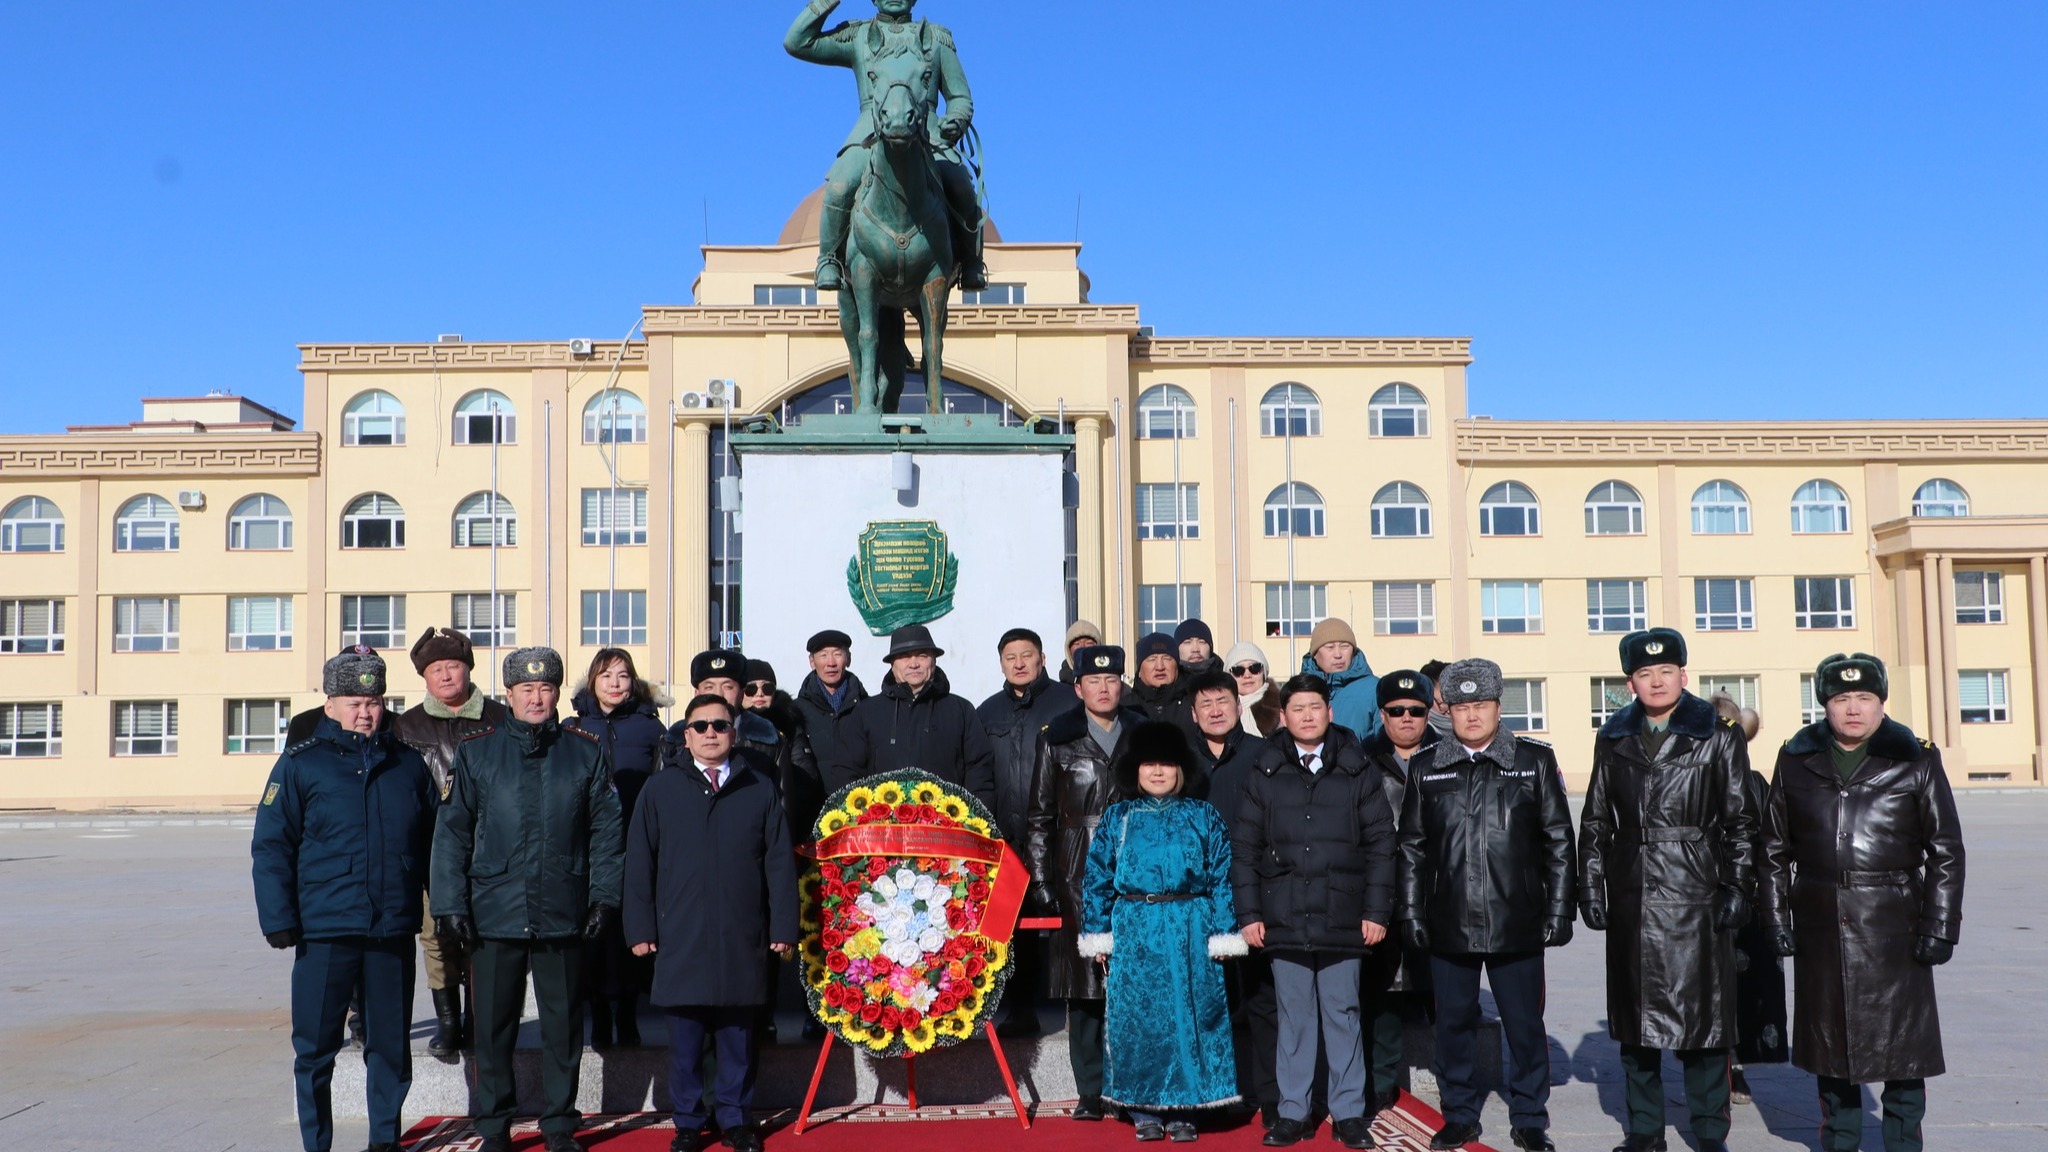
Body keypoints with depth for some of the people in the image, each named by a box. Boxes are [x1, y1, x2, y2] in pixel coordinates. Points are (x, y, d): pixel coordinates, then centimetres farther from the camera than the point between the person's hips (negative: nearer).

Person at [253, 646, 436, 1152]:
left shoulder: (408, 764, 9)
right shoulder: (301, 764, 0)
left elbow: (433, 841, 13)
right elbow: (270, 846, -2)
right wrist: (278, 919, -9)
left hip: (394, 932, 3)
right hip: (324, 933, -2)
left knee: (390, 1044, 11)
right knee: (315, 1048, 5)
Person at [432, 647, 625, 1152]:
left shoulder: (587, 752, 5)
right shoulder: (476, 753, 4)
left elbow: (606, 831, 6)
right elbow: (452, 833, 4)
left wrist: (604, 897, -1)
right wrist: (450, 904, -2)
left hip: (564, 916, 0)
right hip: (494, 915, 0)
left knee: (564, 1025, 8)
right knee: (493, 1027, 8)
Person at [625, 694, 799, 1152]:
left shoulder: (760, 790, 7)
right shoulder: (660, 788, 6)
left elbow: (780, 863, 6)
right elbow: (639, 862, 5)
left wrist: (783, 926, 2)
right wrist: (640, 928, 0)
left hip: (742, 938, 1)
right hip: (680, 937, 0)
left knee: (738, 1036, 7)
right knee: (685, 1037, 5)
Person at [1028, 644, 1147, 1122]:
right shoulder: (1058, 740, 5)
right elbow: (1040, 817, 6)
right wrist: (1040, 881, 0)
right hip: (1078, 880, -1)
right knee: (1083, 988, 2)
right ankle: (1091, 1092, 12)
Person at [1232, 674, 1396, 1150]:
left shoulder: (1358, 772, 4)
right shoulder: (1265, 775, 5)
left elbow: (1380, 843, 3)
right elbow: (1244, 848, 6)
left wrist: (1376, 911, -3)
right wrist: (1249, 913, 0)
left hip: (1342, 919, -1)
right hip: (1284, 919, 1)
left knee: (1343, 1014, 6)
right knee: (1293, 1018, 8)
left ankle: (1349, 1112, 17)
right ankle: (1292, 1112, 17)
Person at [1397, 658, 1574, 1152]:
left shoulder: (1535, 760, 1)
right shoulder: (1428, 770, 6)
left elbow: (1558, 841, 2)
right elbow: (1412, 848, 9)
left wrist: (1559, 908, -2)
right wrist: (1412, 913, 5)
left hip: (1517, 924, -2)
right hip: (1449, 925, 2)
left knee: (1525, 1025, 7)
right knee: (1454, 1023, 11)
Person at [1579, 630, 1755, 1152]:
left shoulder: (1718, 737, 2)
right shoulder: (1614, 738, 10)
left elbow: (1740, 821, 1)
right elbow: (1596, 821, 12)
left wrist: (1737, 888, -5)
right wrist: (1591, 887, 6)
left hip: (1695, 893, -3)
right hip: (1631, 895, 3)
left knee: (1701, 1010, 0)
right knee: (1635, 1012, 9)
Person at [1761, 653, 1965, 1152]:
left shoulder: (1915, 760, 1)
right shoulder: (1797, 760, 6)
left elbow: (1946, 850, 1)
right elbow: (1776, 848, 10)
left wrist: (1939, 927, -4)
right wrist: (1778, 918, 6)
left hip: (1893, 926, -2)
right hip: (1820, 927, 2)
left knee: (1901, 1041, 2)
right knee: (1829, 1039, 11)